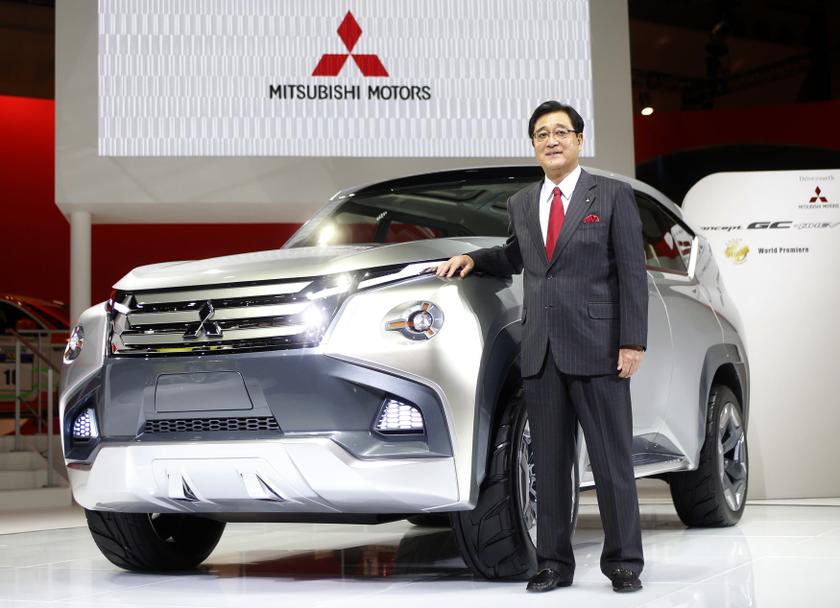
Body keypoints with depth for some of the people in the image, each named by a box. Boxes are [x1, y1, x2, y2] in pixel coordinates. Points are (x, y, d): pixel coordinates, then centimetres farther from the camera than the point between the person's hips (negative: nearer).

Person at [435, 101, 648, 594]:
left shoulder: (613, 196, 1)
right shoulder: (521, 203, 15)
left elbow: (633, 272, -3)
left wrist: (633, 342, -10)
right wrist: (474, 259, 11)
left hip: (597, 348, -4)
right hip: (541, 351, 5)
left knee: (613, 460, 1)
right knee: (549, 463, 7)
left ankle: (624, 563, 9)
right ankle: (554, 563, 14)